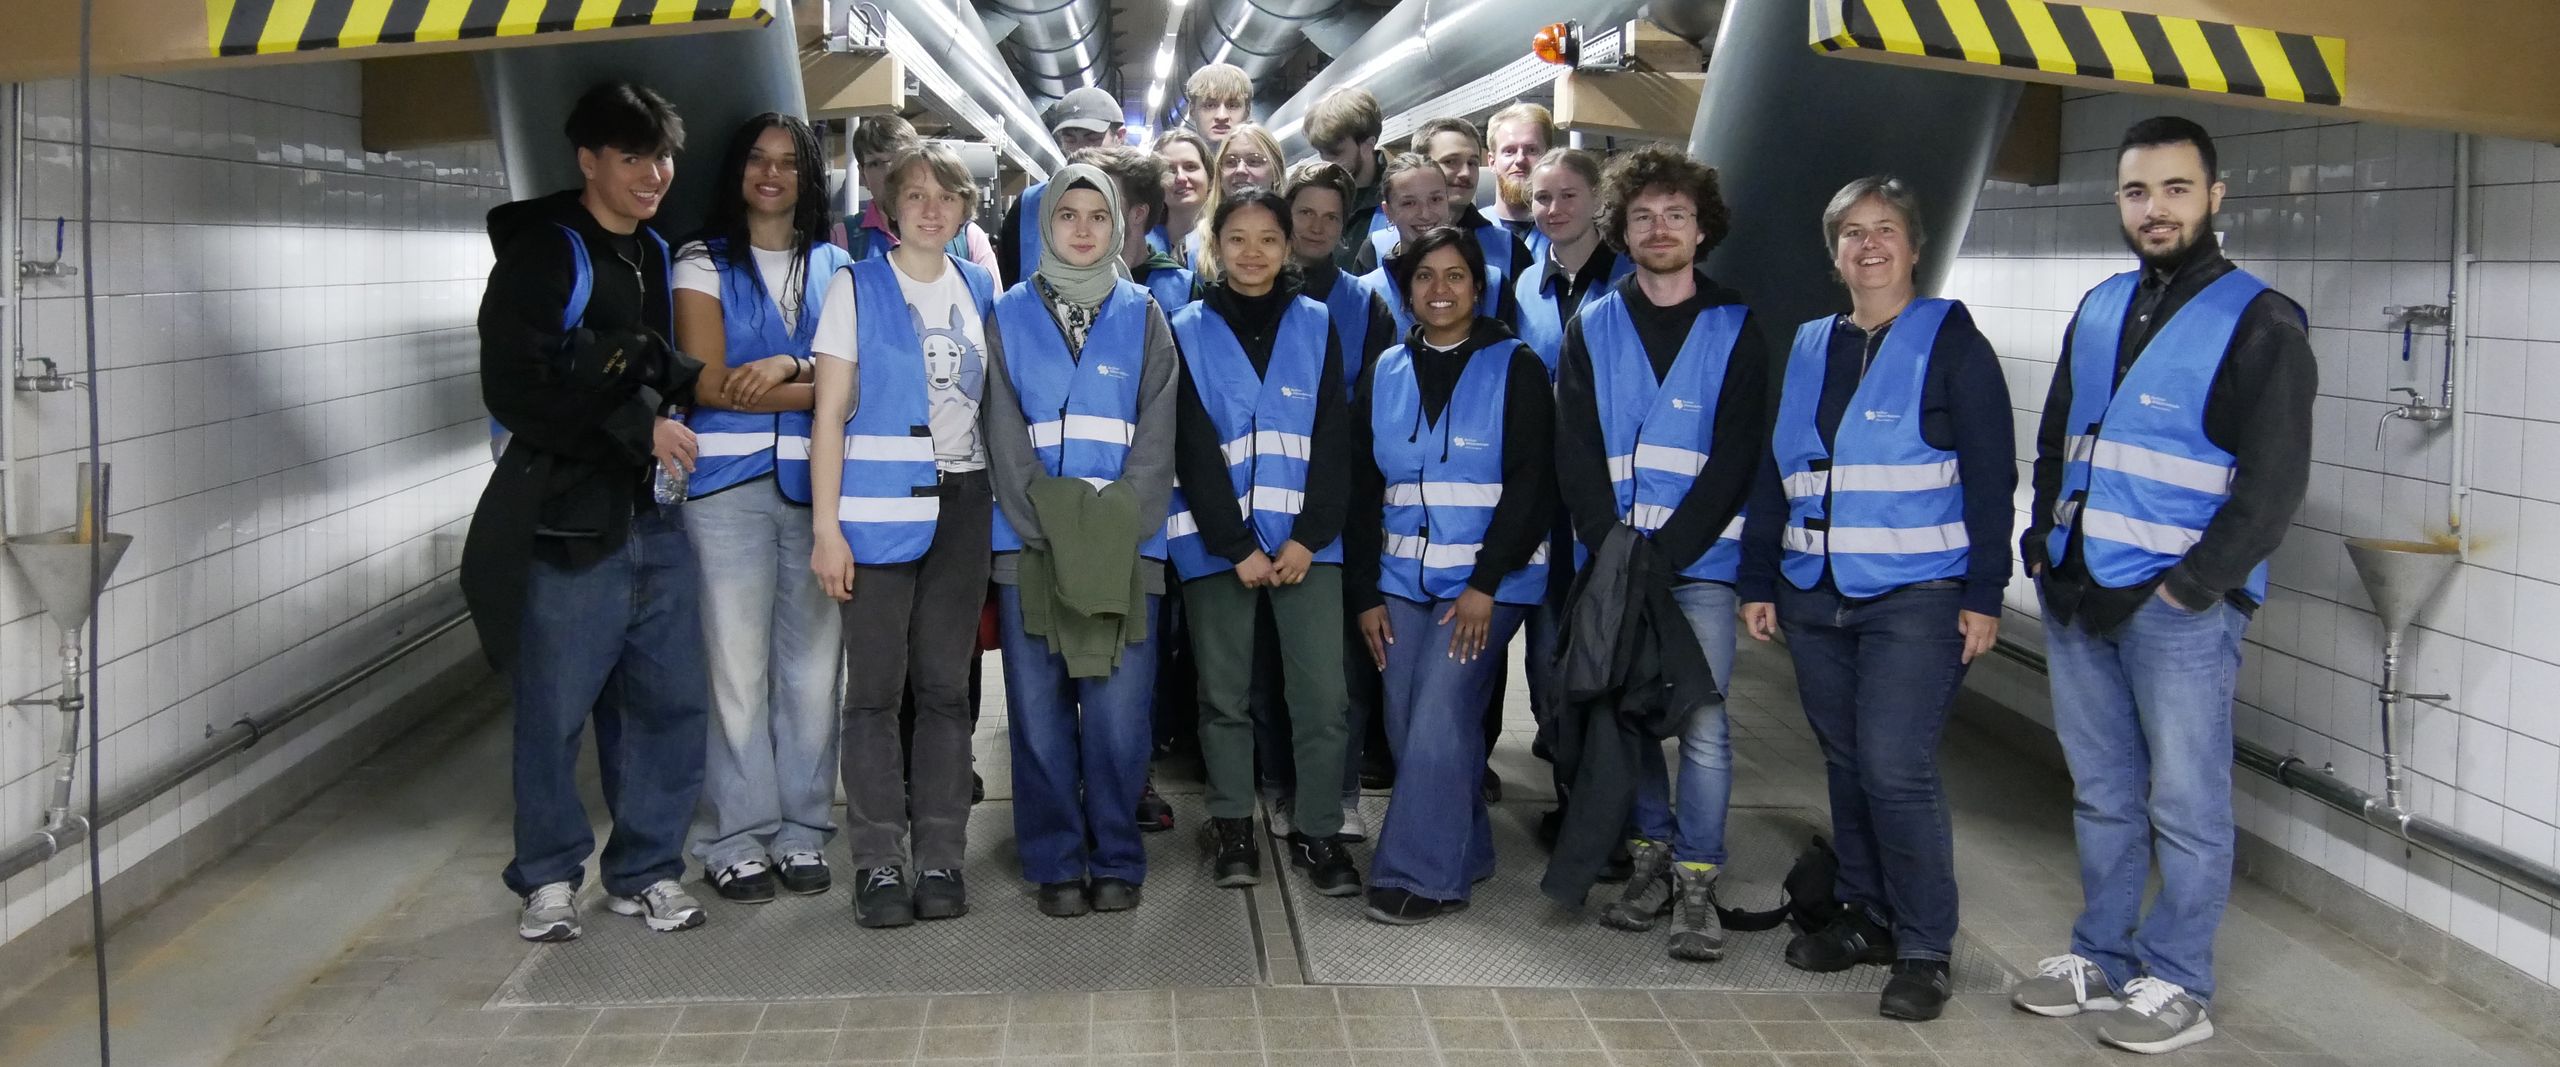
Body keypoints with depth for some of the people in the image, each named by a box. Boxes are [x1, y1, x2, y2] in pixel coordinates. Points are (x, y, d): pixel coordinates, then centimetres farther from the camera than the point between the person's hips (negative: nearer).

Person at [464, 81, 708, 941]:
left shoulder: (656, 256, 16)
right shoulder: (541, 256, -6)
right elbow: (513, 391, -13)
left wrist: (695, 380, 6)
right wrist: (633, 429, -14)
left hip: (655, 516, 7)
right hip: (568, 521, -6)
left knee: (672, 700, 6)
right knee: (555, 711, 0)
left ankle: (647, 869, 20)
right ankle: (549, 877, 16)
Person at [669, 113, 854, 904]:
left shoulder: (834, 266, 15)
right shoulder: (704, 262, 7)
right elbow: (708, 382, -5)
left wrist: (782, 367, -13)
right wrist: (813, 385, -6)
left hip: (815, 483, 2)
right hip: (728, 484, -2)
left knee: (813, 662, 4)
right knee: (737, 665, -2)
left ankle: (801, 831, 14)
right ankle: (736, 839, 7)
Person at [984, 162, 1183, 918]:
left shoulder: (1142, 316, 10)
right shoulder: (1010, 315, 9)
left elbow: (1155, 435, 3)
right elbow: (1005, 436, 2)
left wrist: (1116, 528, -10)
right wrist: (1053, 529, -10)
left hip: (1124, 544, 0)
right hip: (1033, 542, 0)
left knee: (1119, 709, -4)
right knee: (1040, 710, 0)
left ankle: (1116, 860, 9)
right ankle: (1056, 864, 11)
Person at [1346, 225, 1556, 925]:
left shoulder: (1514, 368, -1)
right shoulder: (1384, 374, 12)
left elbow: (1531, 482, -7)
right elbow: (1363, 490, 13)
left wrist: (1486, 582, -14)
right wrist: (1365, 592, 7)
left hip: (1487, 577, -5)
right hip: (1403, 577, 5)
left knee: (1440, 717, -13)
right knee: (1408, 724, 3)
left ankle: (1421, 874, -5)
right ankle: (1463, 853, 20)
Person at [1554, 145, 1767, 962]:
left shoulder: (1735, 330, 4)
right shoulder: (1592, 328, 10)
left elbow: (1733, 460, -3)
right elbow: (1575, 455, 2)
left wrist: (1665, 553, -12)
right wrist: (1616, 551, -10)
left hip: (1700, 562, -2)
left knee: (1702, 724, -5)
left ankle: (1696, 881, 4)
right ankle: (1651, 860, 19)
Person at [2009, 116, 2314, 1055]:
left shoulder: (2259, 324, -7)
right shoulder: (2100, 309, 13)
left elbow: (2273, 483, -11)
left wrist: (2191, 587, -15)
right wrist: (2044, 542, 11)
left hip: (2181, 609, -6)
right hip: (2077, 596, 6)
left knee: (2185, 803, 2)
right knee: (2102, 794, 15)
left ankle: (2177, 984, 13)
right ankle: (2100, 957, 27)